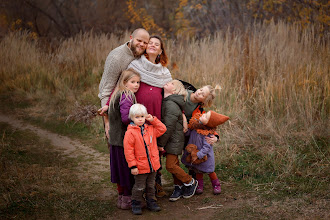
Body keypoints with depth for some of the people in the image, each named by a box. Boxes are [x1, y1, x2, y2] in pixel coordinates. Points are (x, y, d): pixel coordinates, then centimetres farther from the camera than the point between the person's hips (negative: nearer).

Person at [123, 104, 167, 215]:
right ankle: (136, 204, 23)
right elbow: (128, 150, -14)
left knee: (151, 185, 19)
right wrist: (132, 166, -17)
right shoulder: (130, 133, -13)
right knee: (139, 187, 7)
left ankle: (151, 201, 34)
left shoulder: (151, 129, 4)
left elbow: (162, 129, 11)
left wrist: (153, 120, 0)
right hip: (140, 167, -5)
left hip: (153, 165, 5)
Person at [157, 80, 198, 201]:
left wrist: (160, 144, -13)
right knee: (174, 163, 14)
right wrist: (161, 142, 12)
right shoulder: (165, 101, 6)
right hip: (172, 140, 8)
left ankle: (190, 182, 12)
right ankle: (178, 187, 25)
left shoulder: (171, 105, -23)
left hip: (174, 140, -8)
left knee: (170, 165, -5)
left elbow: (168, 128, -21)